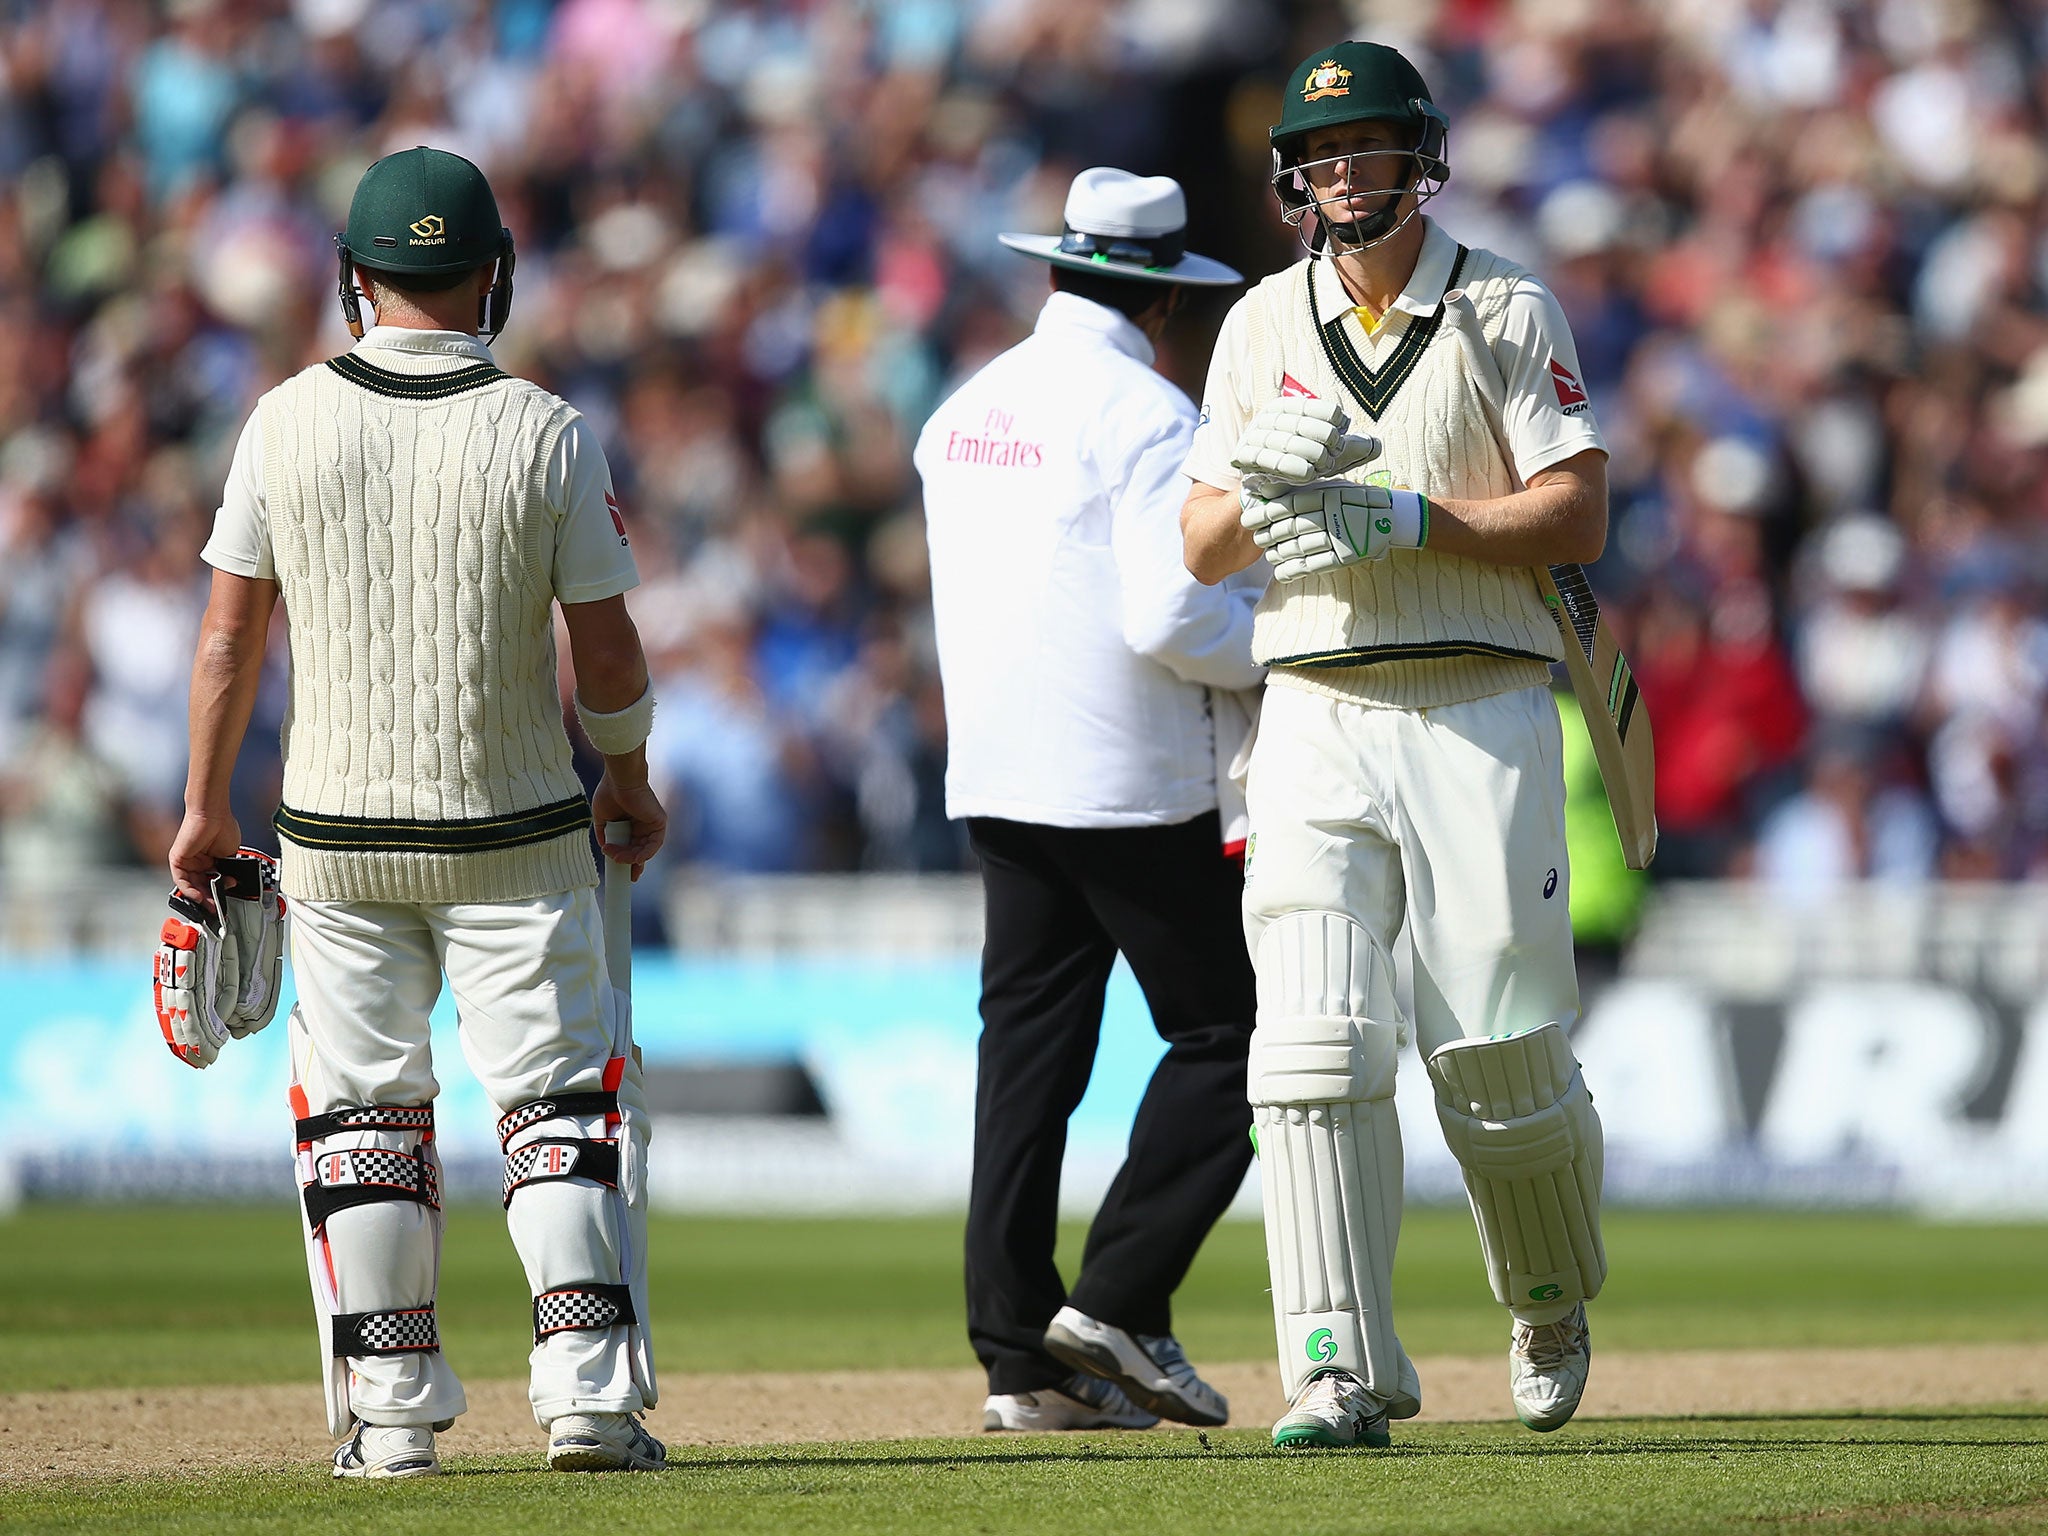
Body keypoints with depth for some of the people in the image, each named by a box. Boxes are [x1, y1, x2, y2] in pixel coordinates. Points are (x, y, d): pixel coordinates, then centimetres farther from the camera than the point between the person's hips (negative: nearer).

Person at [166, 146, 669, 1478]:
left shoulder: (287, 422, -5)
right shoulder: (549, 434, -9)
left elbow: (230, 637, -1)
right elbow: (609, 656, -6)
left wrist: (206, 808, 10)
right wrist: (630, 779, 13)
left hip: (338, 839, 2)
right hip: (516, 836, -2)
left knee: (360, 1113, 10)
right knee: (568, 1104, 6)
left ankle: (390, 1414, 9)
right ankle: (589, 1392, -4)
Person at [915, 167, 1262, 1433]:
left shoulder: (963, 414, 11)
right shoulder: (1148, 417, -13)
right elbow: (1171, 619, -22)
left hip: (996, 779, 7)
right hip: (1133, 785, -7)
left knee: (1027, 1052, 8)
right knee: (1224, 1038, 2)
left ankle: (1022, 1353, 4)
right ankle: (1120, 1302, -7)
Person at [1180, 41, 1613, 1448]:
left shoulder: (1507, 311, 3)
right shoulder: (1265, 326, 12)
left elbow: (1578, 516, -6)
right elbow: (1202, 548, 10)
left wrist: (1408, 516, -17)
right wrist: (1264, 476, -12)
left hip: (1482, 709, -2)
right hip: (1317, 713, 2)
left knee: (1501, 1050, -2)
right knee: (1316, 1042, -12)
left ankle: (1553, 1305, 26)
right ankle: (1343, 1373, -15)